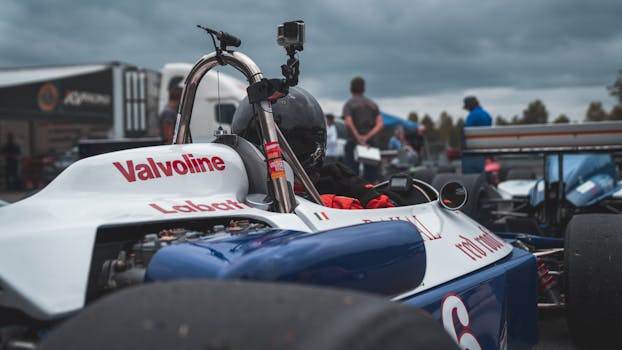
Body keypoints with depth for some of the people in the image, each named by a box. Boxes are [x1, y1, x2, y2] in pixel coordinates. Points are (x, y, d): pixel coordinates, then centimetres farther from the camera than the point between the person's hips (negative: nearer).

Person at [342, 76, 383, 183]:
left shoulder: (348, 104, -1)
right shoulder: (373, 104, 11)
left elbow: (348, 123, -18)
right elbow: (380, 124, -3)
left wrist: (359, 139, -16)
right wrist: (367, 137, -11)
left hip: (353, 142, -3)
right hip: (371, 143, 3)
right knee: (372, 175, 5)